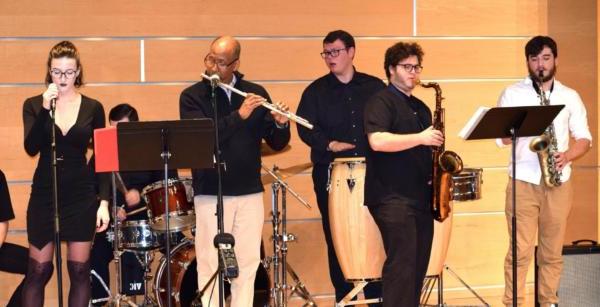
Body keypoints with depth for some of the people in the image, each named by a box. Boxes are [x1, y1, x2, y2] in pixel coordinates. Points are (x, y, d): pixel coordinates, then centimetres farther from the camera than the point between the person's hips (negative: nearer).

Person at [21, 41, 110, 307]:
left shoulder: (93, 108, 2)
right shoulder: (34, 105, 1)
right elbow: (31, 149, -13)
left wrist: (104, 201, -4)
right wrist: (45, 109, -21)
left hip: (82, 194, 0)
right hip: (44, 193, 0)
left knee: (79, 269, 3)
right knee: (38, 270, 2)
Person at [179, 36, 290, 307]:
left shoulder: (256, 93, 7)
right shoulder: (192, 96, -2)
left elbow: (276, 143, 6)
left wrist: (281, 124, -15)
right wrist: (239, 116, -25)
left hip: (250, 193, 3)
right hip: (211, 194, -3)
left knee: (247, 264, 7)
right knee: (211, 266, -1)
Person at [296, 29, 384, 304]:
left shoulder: (375, 87, 10)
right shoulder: (316, 91, 6)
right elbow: (305, 127, -5)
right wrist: (330, 144, -21)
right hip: (330, 175, -1)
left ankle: (376, 297, 11)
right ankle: (344, 298, 11)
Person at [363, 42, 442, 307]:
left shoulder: (420, 107, 21)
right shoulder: (380, 102, -5)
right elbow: (377, 141, -23)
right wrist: (420, 138, -22)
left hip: (421, 197, 8)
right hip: (392, 198, -8)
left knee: (419, 265, 9)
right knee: (402, 266, -12)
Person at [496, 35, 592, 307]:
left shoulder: (570, 96, 10)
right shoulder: (512, 94, 4)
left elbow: (584, 137, 10)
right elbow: (502, 138, -1)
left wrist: (568, 155, -10)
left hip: (558, 183, 2)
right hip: (523, 182, -2)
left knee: (552, 251, 7)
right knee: (520, 250, -5)